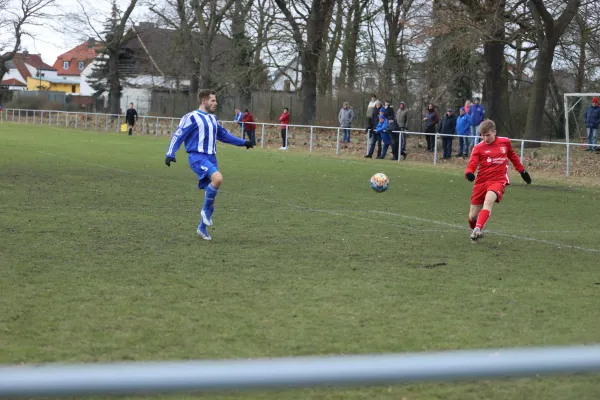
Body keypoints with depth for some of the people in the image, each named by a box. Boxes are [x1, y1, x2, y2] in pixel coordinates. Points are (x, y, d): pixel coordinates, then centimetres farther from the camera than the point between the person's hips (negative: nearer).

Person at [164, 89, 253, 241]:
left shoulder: (213, 118, 17)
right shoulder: (192, 117, -6)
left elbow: (224, 135, 30)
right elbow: (178, 136, -9)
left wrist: (243, 142, 30)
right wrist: (170, 154, -19)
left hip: (211, 158, 8)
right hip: (197, 157, -8)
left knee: (211, 193, 6)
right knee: (217, 178, -31)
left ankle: (202, 228, 19)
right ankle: (207, 210, -12)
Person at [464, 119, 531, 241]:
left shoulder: (505, 142, 6)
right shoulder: (478, 148, 1)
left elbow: (512, 156, 26)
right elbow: (472, 165, -9)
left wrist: (522, 171, 31)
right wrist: (469, 173, -32)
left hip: (498, 180, -1)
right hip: (481, 181, 1)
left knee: (489, 200, -35)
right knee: (473, 216, 2)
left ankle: (477, 230, -43)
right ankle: (475, 230, 36)